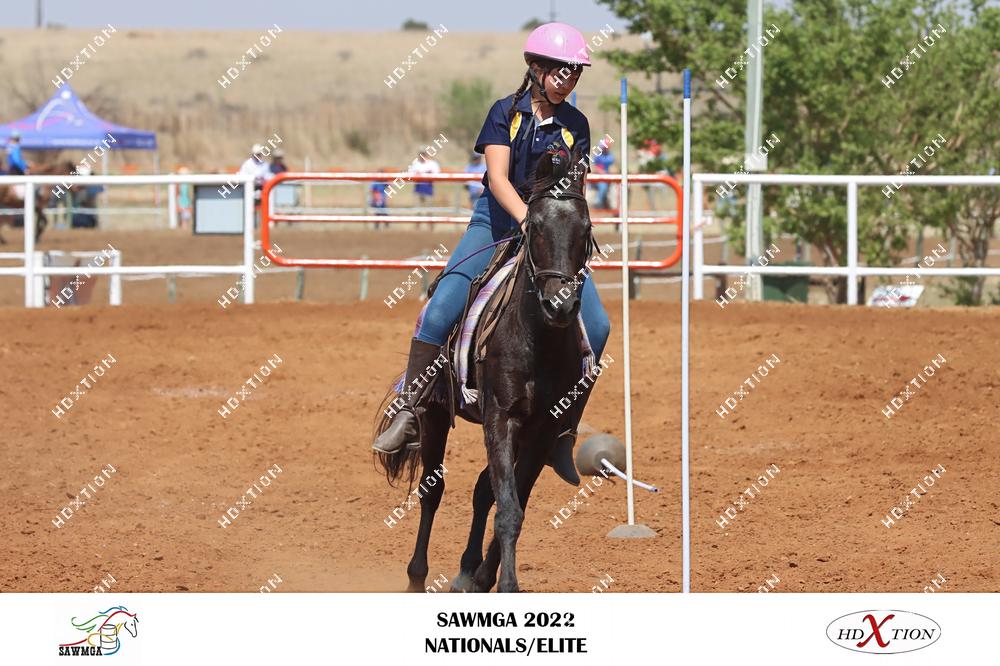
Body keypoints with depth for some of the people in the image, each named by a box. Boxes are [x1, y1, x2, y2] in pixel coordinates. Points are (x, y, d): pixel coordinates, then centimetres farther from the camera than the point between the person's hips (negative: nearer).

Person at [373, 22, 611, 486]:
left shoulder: (575, 125, 4)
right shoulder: (507, 112, -4)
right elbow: (497, 177, -15)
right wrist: (527, 217, -32)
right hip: (497, 221, -2)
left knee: (596, 325, -13)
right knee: (441, 309, -23)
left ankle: (563, 434, -1)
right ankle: (408, 416, -15)